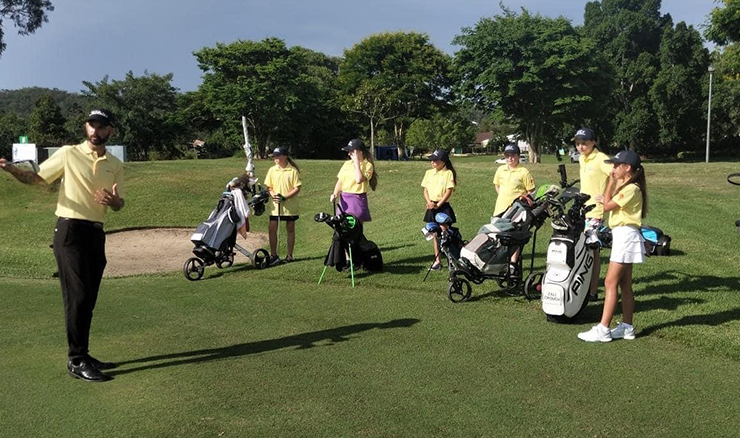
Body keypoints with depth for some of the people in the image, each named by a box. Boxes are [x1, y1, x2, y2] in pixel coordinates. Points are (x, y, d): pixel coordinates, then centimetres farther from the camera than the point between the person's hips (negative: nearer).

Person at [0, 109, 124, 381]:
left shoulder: (115, 165, 10)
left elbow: (119, 205, 13)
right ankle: (76, 361, -2)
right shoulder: (68, 154, -1)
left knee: (88, 300, 10)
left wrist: (113, 200, -11)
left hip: (96, 233, 5)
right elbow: (36, 178, -1)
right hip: (70, 230, -5)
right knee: (78, 297, -9)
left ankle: (82, 356, 21)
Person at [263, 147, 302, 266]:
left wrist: (284, 197, -18)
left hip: (290, 206, -3)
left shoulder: (293, 171, -7)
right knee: (272, 229, -3)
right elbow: (269, 187, 9)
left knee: (290, 229, 7)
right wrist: (273, 195, -11)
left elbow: (297, 188, -9)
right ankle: (273, 255, 6)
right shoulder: (272, 170, 3)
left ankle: (289, 255, 17)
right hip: (275, 206, 3)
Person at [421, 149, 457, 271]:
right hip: (432, 207, 5)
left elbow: (449, 192, -12)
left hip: (443, 206, -5)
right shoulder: (429, 173, 9)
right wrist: (429, 202, -9)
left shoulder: (448, 173, -7)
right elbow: (425, 190, 9)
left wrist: (438, 205, -17)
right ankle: (437, 260, 17)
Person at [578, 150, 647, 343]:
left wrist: (611, 181, -9)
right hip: (623, 236, 11)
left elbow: (607, 206, -14)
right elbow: (609, 201, 15)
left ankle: (603, 330, -10)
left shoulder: (631, 188, -15)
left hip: (626, 236, -10)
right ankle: (627, 327, 18)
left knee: (611, 283, -11)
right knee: (625, 284, 12)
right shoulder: (624, 186, 17)